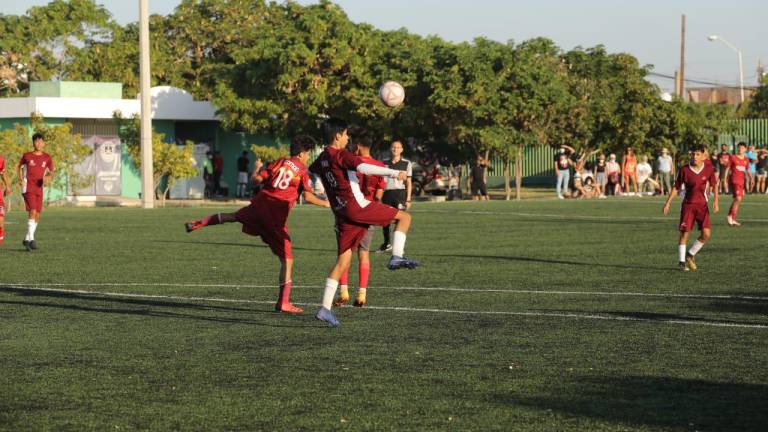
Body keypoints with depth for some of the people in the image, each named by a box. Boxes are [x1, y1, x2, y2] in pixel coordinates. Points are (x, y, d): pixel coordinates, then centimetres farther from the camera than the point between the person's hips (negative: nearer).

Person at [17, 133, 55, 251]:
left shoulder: (47, 158, 7)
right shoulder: (27, 156, 1)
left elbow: (51, 173, 11)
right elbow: (20, 167, 17)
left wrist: (48, 178, -11)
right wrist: (21, 179, 2)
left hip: (39, 189, 4)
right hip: (28, 188, -4)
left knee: (37, 216, 6)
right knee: (33, 212, -18)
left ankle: (27, 239, 20)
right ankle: (31, 239, -19)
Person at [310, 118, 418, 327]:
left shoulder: (322, 158, 16)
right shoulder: (341, 155, -8)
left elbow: (311, 170, 40)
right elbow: (363, 167, -26)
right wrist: (394, 173, -30)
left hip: (341, 213, 8)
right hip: (357, 206, -8)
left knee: (343, 261, 9)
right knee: (404, 217, 2)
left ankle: (325, 308, 2)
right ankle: (396, 256, -17)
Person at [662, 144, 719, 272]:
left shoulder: (709, 169, -3)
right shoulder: (684, 170, -7)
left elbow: (714, 185, 10)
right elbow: (676, 188, 2)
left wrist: (716, 201, -1)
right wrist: (667, 203, -1)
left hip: (702, 205, 2)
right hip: (688, 205, -2)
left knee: (706, 233, -9)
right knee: (684, 233, -4)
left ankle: (690, 255, 12)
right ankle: (682, 262, 8)